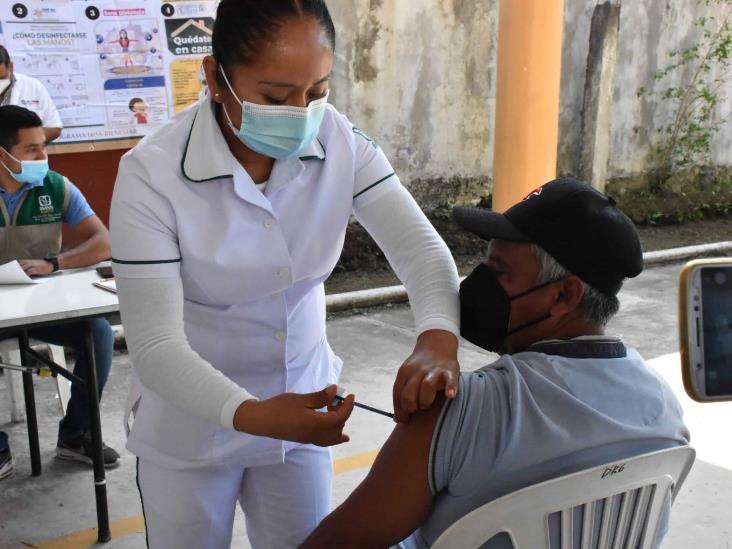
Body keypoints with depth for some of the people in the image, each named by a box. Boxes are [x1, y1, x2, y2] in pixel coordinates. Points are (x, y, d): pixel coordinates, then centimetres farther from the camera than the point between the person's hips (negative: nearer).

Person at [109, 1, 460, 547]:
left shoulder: (341, 142, -14)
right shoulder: (151, 173, -24)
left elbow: (419, 245, -18)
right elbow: (155, 346, -25)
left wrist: (437, 337, -39)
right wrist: (251, 414, -41)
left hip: (300, 402, 3)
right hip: (191, 423, -3)